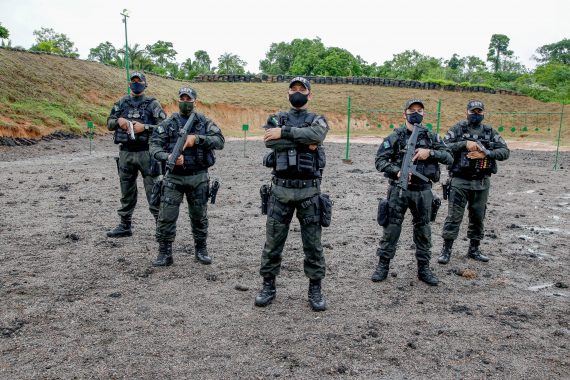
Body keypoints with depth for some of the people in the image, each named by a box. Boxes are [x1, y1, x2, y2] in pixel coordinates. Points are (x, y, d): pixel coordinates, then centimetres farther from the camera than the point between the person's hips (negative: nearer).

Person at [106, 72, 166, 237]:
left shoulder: (152, 104, 0)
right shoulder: (121, 103, 11)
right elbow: (109, 123, 16)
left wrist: (144, 127, -17)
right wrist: (118, 121, -5)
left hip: (146, 153, -4)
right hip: (125, 152, 4)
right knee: (127, 193, 13)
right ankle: (125, 226, 24)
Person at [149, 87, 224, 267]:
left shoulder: (204, 122, 4)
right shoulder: (168, 124, 3)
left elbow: (220, 141, -9)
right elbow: (154, 146, -5)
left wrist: (197, 138, -21)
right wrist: (168, 157, -24)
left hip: (199, 177, 0)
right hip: (174, 177, 0)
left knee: (199, 217, 12)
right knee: (166, 217, -3)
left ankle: (201, 250, 29)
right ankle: (164, 254, 10)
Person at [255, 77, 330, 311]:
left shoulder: (317, 120, 7)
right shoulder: (276, 119, 10)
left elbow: (316, 135, -18)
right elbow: (270, 141, -12)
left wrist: (285, 132, -17)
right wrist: (303, 142, -14)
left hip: (309, 191, -1)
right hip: (280, 190, 1)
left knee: (313, 243, 6)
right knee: (273, 241, 7)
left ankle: (315, 290, 20)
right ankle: (268, 286, 22)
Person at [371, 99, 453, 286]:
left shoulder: (431, 137, 8)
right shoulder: (395, 137, 0)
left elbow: (448, 158, 3)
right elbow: (380, 160, -6)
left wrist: (430, 152, -13)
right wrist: (397, 171, -20)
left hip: (423, 191, 3)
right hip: (399, 190, -2)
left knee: (423, 230, 10)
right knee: (391, 228, 2)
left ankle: (424, 268, 23)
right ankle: (383, 265, 14)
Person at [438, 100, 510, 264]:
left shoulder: (490, 132, 8)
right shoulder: (458, 129, 0)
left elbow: (505, 152, 1)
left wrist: (485, 154, -15)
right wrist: (465, 143, -20)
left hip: (482, 183, 4)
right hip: (460, 181, -4)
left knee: (478, 217, 12)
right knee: (454, 217, -2)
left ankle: (474, 249, 26)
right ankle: (446, 249, 7)